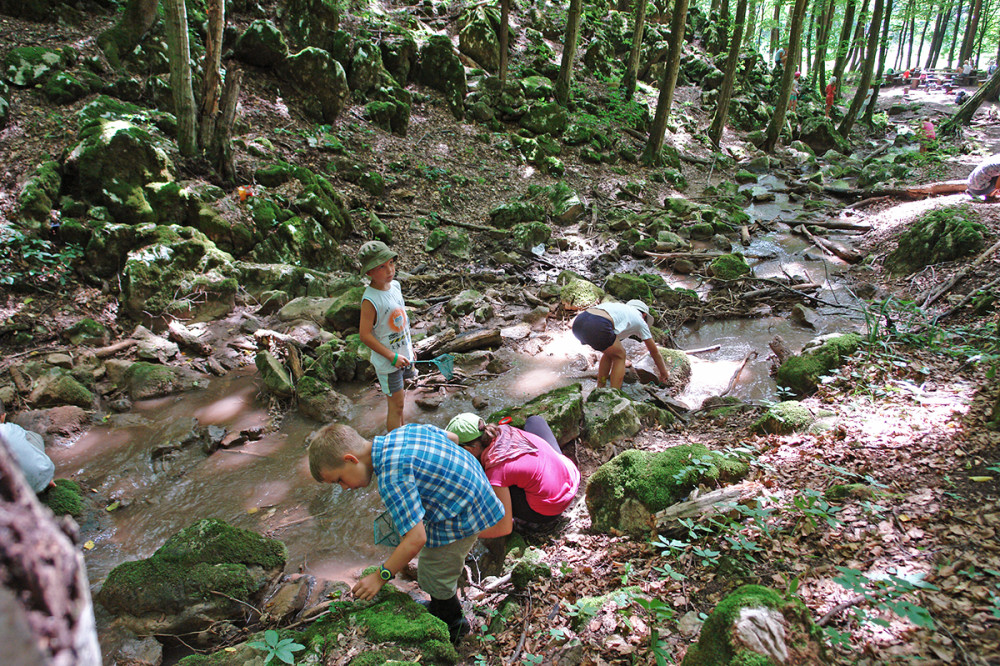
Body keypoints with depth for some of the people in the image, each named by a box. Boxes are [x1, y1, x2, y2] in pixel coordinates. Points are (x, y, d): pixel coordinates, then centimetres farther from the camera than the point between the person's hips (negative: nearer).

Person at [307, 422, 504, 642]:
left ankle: (453, 626, 37)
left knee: (434, 581, 12)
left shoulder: (392, 477, -30)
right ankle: (443, 607, 51)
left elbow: (416, 539, -29)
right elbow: (452, 437, 13)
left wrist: (380, 576, -15)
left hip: (460, 522, -9)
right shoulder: (404, 430, -3)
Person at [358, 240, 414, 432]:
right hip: (387, 361, -7)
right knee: (396, 403, 3)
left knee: (398, 400, 22)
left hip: (403, 353, 7)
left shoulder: (395, 285, -1)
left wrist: (409, 347, 18)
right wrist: (392, 356, -20)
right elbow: (365, 335, -22)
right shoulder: (370, 300, -25)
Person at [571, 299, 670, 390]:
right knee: (620, 356, 20)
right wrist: (664, 373, 51)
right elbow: (654, 352, 35)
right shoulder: (640, 321, 26)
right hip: (597, 327, -6)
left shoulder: (619, 307, 41)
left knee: (609, 353, 30)